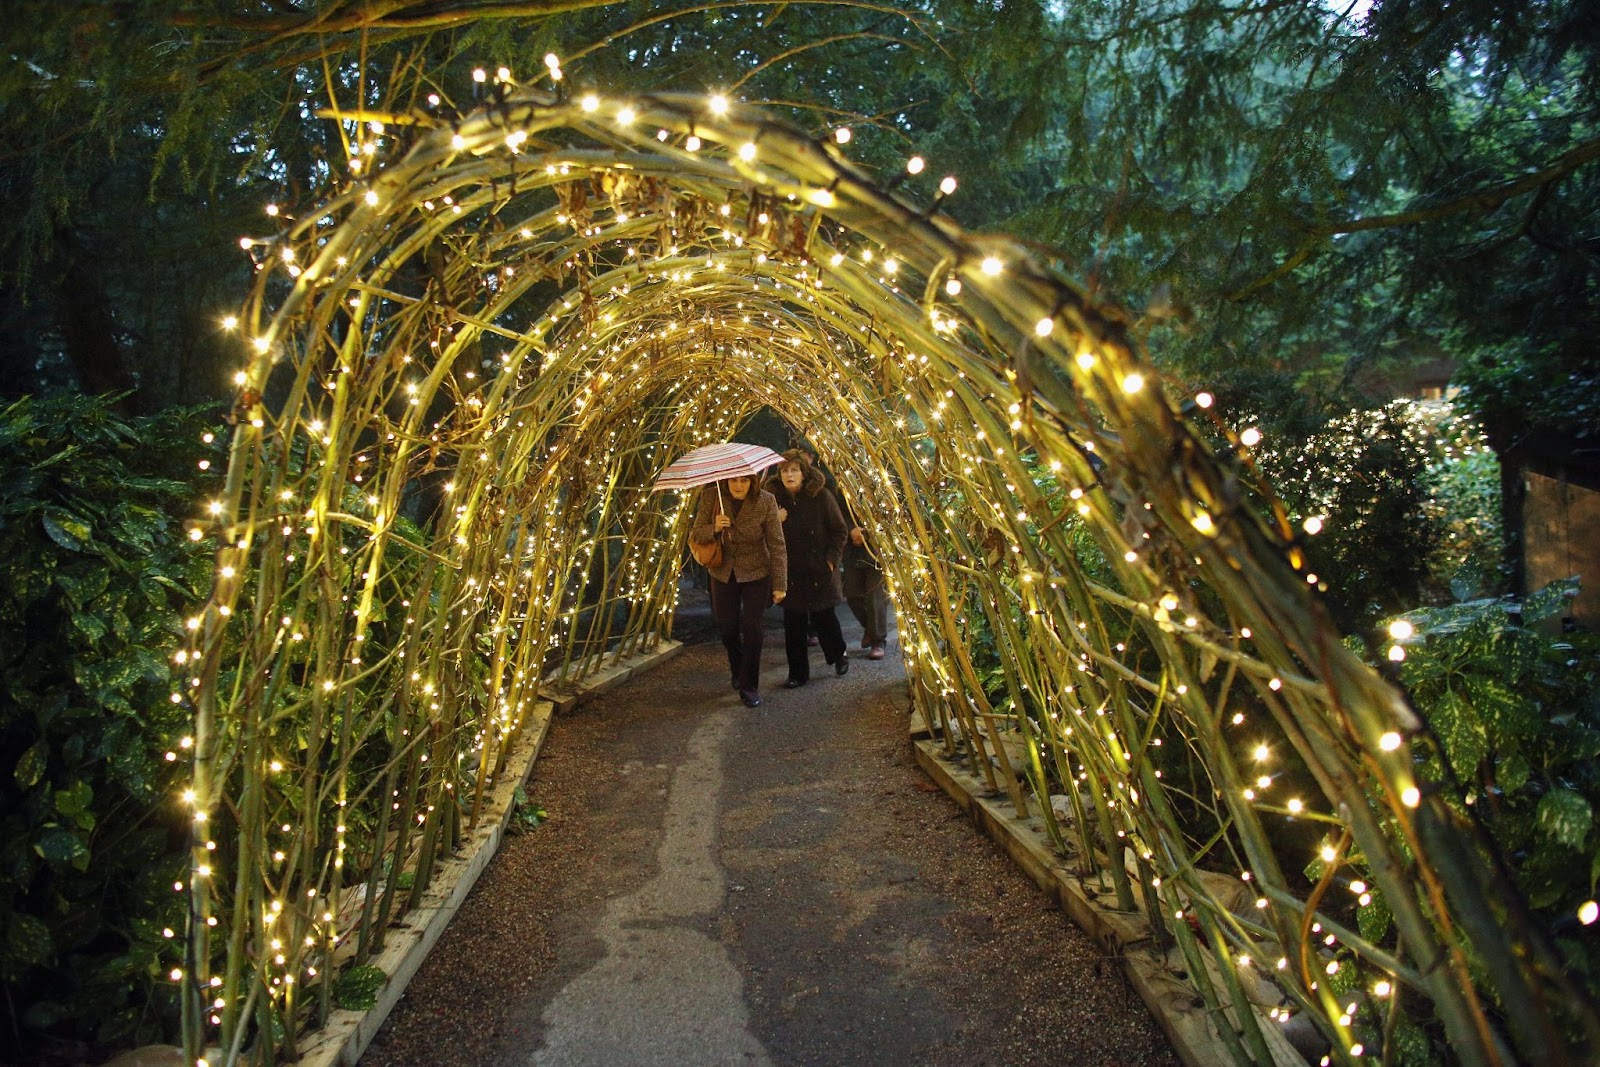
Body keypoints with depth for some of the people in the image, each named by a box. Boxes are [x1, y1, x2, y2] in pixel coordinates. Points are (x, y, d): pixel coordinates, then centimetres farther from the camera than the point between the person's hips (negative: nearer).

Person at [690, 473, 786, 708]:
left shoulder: (765, 501, -17)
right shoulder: (711, 497, -12)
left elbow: (777, 545, -13)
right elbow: (696, 535, -5)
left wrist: (780, 584, -13)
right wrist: (714, 528, -28)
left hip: (756, 574, -2)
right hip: (723, 573, 2)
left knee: (751, 629, -6)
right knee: (727, 629, 9)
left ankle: (749, 687, 11)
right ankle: (737, 670, 40)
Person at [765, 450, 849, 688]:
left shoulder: (821, 496, -8)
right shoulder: (774, 497, -1)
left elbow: (838, 530, -1)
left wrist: (832, 559, -8)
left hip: (820, 570, -2)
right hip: (790, 572, 2)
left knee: (824, 616, 7)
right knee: (793, 623, 4)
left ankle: (839, 655, 34)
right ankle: (798, 673, 15)